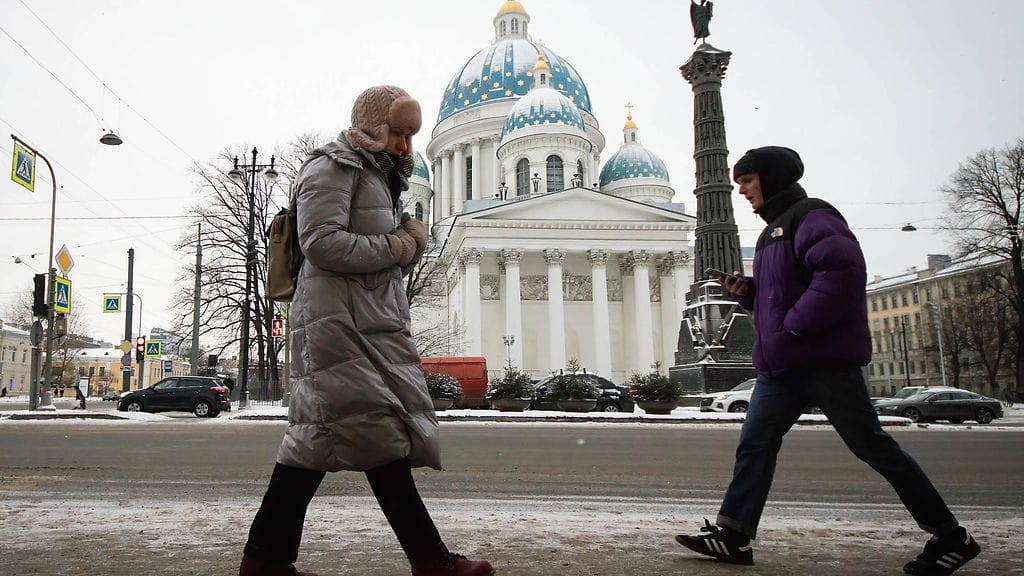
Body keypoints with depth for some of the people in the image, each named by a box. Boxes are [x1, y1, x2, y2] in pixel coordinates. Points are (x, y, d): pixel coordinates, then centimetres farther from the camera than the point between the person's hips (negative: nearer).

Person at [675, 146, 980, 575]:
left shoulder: (811, 216, -9)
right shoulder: (773, 230, 21)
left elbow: (843, 271, -25)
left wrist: (794, 326, -23)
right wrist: (746, 290, 6)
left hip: (825, 359, -9)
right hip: (781, 366, 9)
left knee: (870, 445, -1)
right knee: (754, 445, 4)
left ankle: (950, 536, 14)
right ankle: (734, 535, 8)